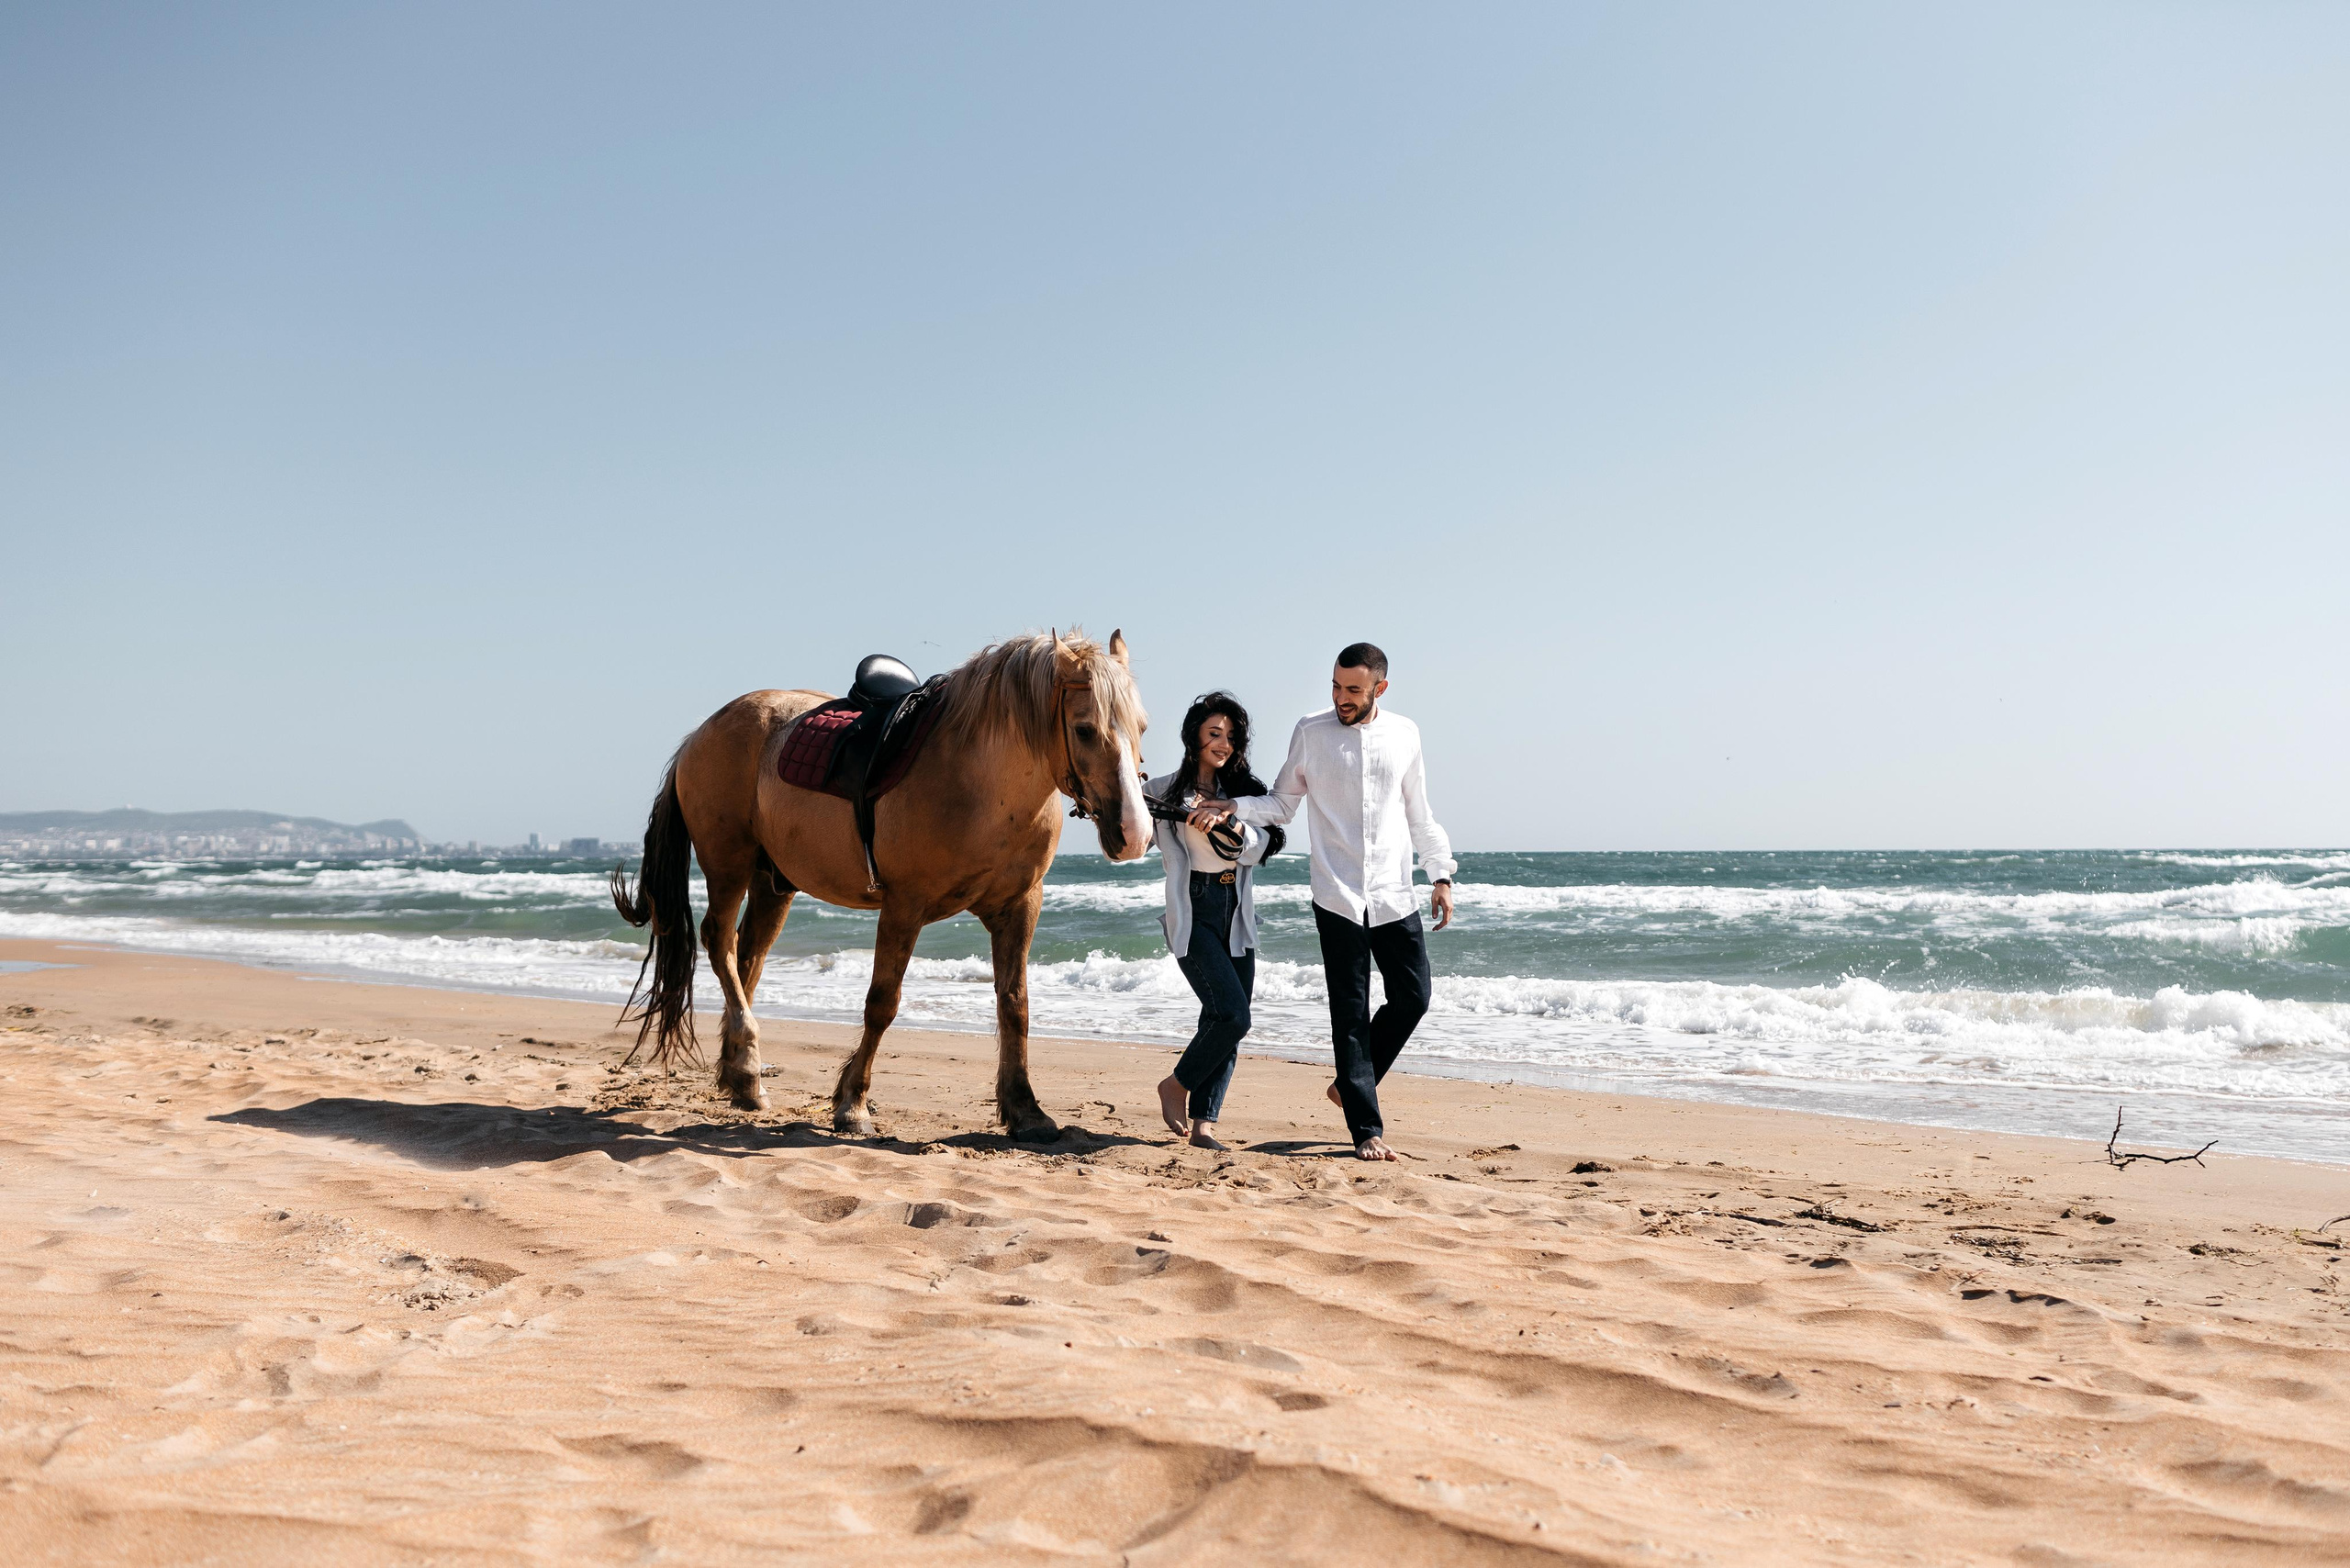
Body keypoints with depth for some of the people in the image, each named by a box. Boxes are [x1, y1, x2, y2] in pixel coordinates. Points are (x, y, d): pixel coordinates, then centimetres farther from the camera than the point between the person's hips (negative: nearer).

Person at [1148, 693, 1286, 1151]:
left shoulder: (1245, 789, 11)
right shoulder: (1166, 791, 2)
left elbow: (1259, 849, 0)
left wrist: (1233, 823, -18)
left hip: (1237, 915, 5)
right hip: (1193, 912, -5)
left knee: (1223, 1019, 0)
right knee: (1232, 1014, -16)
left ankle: (1204, 1122, 5)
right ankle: (1177, 1084, 8)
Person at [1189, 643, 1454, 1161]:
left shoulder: (1404, 734, 8)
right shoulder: (1311, 732, 1)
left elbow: (1418, 815, 15)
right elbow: (1281, 803, 6)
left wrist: (1441, 874, 10)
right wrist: (1232, 808, -11)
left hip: (1396, 895, 3)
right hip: (1338, 897, -3)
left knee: (1412, 997, 3)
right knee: (1351, 1012, -2)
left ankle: (1351, 1085, 25)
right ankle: (1367, 1129, 3)